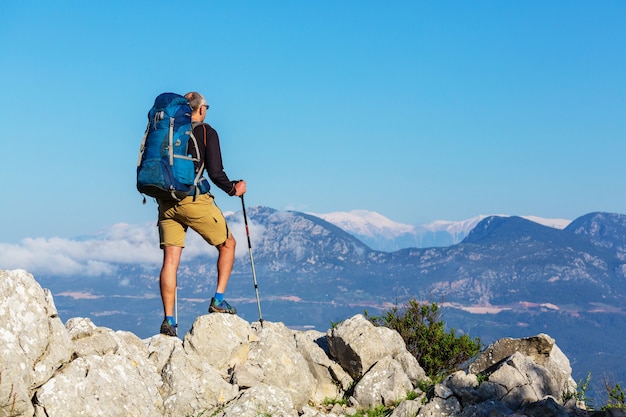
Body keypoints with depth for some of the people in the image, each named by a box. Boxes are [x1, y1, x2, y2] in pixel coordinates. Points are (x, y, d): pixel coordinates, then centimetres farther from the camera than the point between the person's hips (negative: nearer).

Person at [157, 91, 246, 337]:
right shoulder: (207, 132, 0)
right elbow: (215, 173, -7)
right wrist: (233, 189, 10)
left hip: (167, 202, 5)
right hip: (194, 200, -5)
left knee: (170, 259, 3)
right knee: (228, 244, 15)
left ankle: (168, 321, -2)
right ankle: (218, 300, 7)